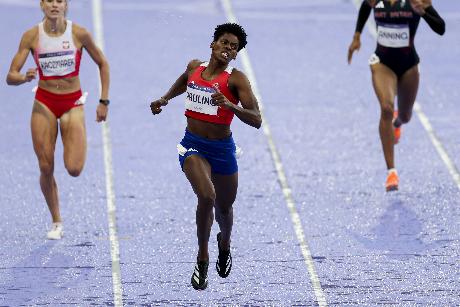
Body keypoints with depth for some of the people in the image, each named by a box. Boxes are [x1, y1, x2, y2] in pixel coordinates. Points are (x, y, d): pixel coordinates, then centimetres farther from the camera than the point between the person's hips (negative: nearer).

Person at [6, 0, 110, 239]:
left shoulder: (79, 33, -9)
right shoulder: (32, 36, -8)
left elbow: (102, 64, 5)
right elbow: (10, 77, -9)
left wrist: (104, 101, 2)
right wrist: (25, 78, -32)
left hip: (72, 104, -1)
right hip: (44, 103, 1)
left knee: (74, 169, -14)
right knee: (46, 168, -4)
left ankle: (74, 148, 24)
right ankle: (56, 223, 14)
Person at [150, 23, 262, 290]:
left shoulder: (236, 79, -12)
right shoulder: (195, 67, 1)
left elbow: (256, 120, -21)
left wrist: (230, 105, -35)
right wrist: (165, 99, 19)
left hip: (222, 149, -1)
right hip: (193, 146, 1)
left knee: (224, 208, 17)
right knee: (206, 196, -26)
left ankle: (225, 243, 53)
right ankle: (203, 258, -11)